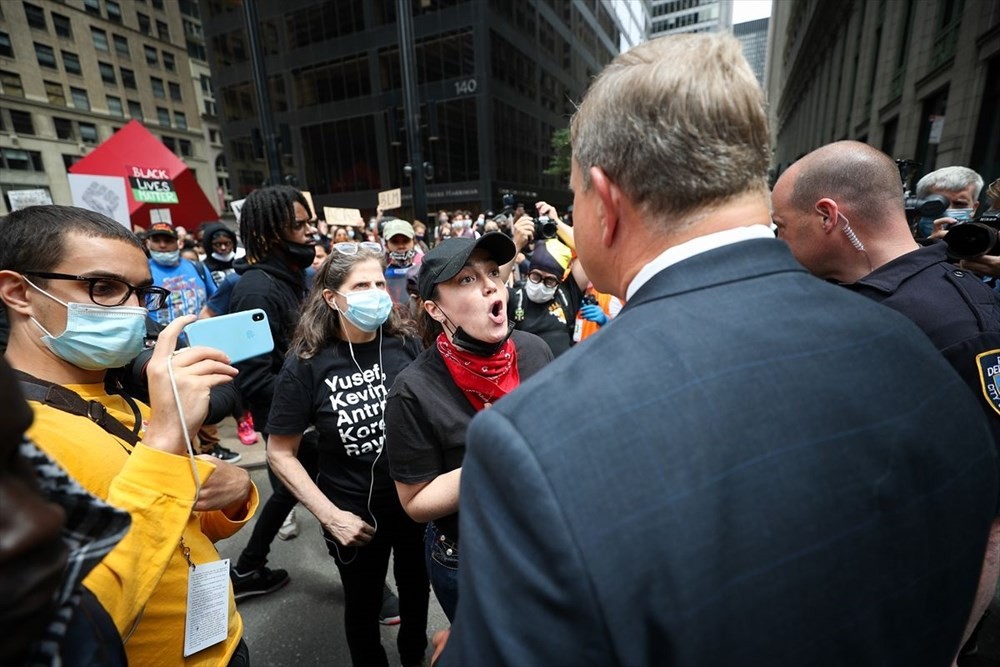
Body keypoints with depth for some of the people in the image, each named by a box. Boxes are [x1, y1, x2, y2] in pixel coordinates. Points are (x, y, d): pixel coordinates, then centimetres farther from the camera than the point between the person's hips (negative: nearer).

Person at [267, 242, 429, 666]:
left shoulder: (406, 346, -12)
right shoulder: (306, 365, -17)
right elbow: (280, 454, -10)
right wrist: (330, 515, -14)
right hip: (355, 514, -2)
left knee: (416, 588, 27)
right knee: (363, 605, 22)